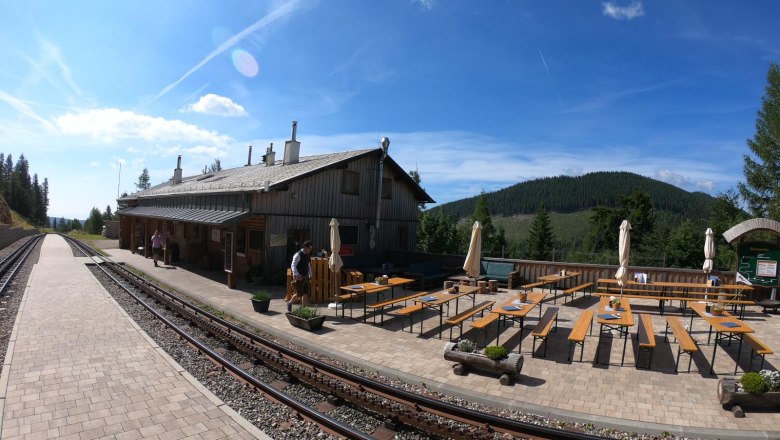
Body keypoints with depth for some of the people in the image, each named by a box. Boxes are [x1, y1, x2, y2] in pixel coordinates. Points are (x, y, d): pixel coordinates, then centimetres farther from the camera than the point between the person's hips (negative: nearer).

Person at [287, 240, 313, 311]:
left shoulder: (308, 255, 9)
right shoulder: (298, 255, -15)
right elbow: (293, 266, -20)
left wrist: (310, 275, 14)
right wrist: (297, 275, -30)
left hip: (306, 277, 7)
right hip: (298, 277, -7)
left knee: (306, 294, 5)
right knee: (299, 294, -1)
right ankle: (290, 303, 26)